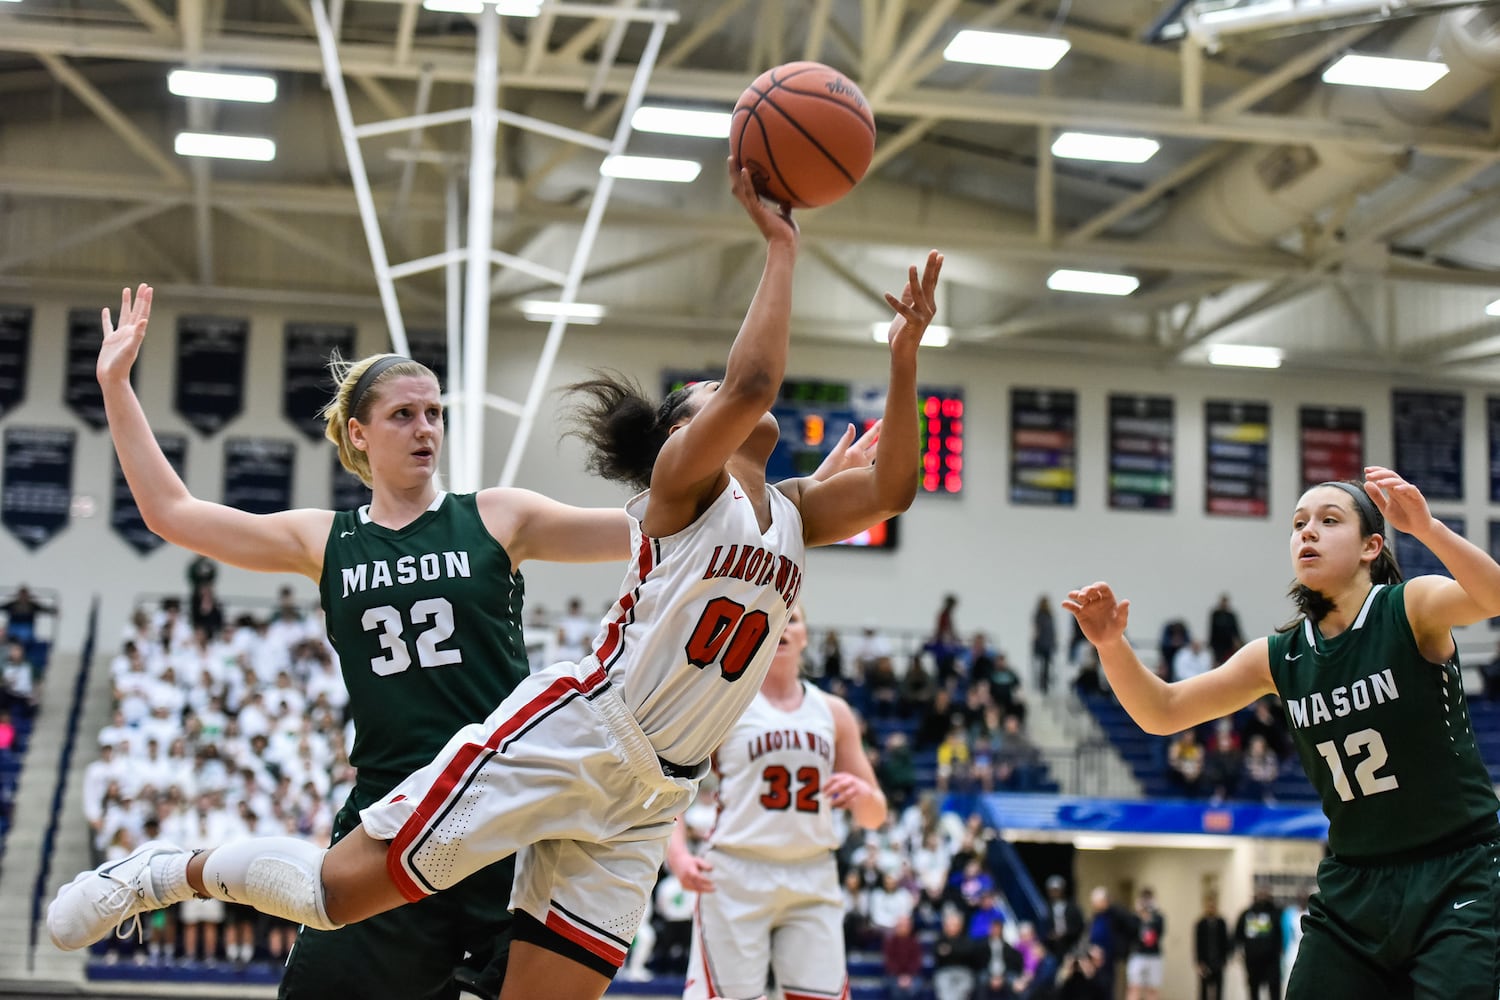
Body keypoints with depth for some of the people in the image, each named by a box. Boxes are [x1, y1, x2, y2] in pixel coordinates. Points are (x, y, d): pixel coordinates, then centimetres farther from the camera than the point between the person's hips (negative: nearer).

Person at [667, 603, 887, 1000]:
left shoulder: (834, 712, 12)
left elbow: (873, 817, 15)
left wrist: (862, 793, -9)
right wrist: (678, 854, -20)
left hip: (812, 879, 4)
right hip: (736, 877, -3)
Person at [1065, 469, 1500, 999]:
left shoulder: (1413, 607, -10)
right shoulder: (1279, 657, 3)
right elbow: (1162, 712, 4)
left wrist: (1428, 528, -48)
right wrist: (1112, 645, -15)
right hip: (1352, 887, 5)